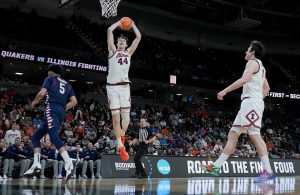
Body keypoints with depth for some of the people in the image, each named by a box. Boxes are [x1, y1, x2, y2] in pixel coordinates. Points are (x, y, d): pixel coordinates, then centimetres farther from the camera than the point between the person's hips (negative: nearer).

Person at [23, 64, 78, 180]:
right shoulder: (67, 84, 28)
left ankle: (68, 162, -42)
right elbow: (74, 102, 16)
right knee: (35, 136, 16)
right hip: (61, 113, 7)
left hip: (52, 109, -7)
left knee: (54, 136, -23)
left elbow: (42, 93, -2)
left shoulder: (50, 79, 12)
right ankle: (36, 165, 4)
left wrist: (34, 102, 17)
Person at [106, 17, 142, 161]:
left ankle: (121, 137, 26)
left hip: (125, 86, 3)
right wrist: (119, 23, 16)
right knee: (116, 117, -6)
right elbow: (109, 30, 3)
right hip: (112, 86, -3)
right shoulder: (112, 50, 11)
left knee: (126, 116, 0)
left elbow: (138, 37, 16)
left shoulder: (129, 52, 19)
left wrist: (132, 24, 23)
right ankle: (120, 145, 0)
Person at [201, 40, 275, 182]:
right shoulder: (260, 67, 26)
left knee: (254, 135, -15)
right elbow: (266, 88, 32)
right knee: (233, 134, 6)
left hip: (251, 102, -10)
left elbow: (244, 79, -22)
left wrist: (225, 91, -21)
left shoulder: (253, 62, -4)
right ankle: (217, 166, 6)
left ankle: (268, 171, -16)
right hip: (248, 104, 10)